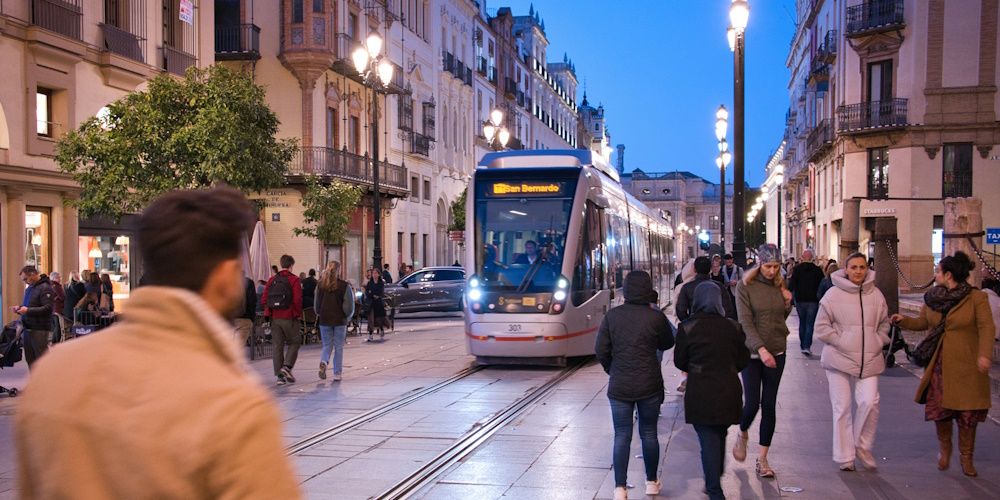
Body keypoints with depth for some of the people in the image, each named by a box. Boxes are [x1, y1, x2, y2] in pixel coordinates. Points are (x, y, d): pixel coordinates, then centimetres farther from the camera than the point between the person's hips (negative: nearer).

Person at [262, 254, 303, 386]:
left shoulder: (272, 280, 9)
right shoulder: (294, 279, -5)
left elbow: (264, 299, 5)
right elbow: (297, 300, -13)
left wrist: (269, 312, 15)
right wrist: (298, 314, -1)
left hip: (274, 318, 4)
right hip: (289, 317, -4)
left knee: (277, 346, 7)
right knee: (294, 343, 9)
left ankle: (279, 375, 4)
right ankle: (287, 366, -11)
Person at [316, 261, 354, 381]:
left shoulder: (320, 285, -1)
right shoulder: (344, 285, -9)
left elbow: (317, 305, 5)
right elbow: (349, 305, -9)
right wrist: (347, 316, 10)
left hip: (324, 320, 2)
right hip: (340, 320, -2)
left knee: (327, 345, 14)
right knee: (339, 347, 8)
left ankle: (324, 361, -16)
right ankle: (337, 374, 9)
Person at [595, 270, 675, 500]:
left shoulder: (612, 316, -4)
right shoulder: (656, 317, -9)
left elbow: (601, 350, -1)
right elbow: (666, 344, 8)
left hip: (619, 386, 1)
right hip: (649, 386, -1)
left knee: (622, 436, 5)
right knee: (649, 433, 14)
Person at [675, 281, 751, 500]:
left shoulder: (687, 327, -9)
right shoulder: (733, 327, -2)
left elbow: (679, 361, -1)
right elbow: (743, 360, 5)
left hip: (700, 391, -3)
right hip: (728, 390, 3)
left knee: (708, 441, 2)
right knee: (720, 437, 20)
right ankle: (716, 480, 33)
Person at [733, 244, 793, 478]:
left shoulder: (780, 286, 5)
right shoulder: (745, 286, -8)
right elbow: (746, 322, -14)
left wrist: (788, 303, -3)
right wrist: (761, 349, -25)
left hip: (777, 353, 4)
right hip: (752, 353, -3)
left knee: (769, 406, 4)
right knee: (752, 404, -5)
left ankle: (763, 459, 12)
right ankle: (742, 435, 29)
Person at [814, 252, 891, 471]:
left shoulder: (876, 295, 6)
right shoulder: (834, 294, -3)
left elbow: (884, 324, 19)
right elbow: (821, 326, 0)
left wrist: (877, 343, 5)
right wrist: (841, 341, -9)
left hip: (869, 360, 2)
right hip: (839, 358, -2)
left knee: (870, 402, -11)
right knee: (842, 407, 2)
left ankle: (862, 446, 13)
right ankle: (844, 456, 13)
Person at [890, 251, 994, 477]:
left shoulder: (977, 298, -7)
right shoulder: (931, 298, 8)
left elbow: (986, 327, -14)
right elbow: (922, 322, 20)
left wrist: (985, 354, -27)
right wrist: (904, 320, 2)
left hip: (967, 365, -3)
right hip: (938, 363, 3)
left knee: (967, 412, 3)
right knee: (939, 407, -4)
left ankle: (966, 456, 21)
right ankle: (945, 447, 23)